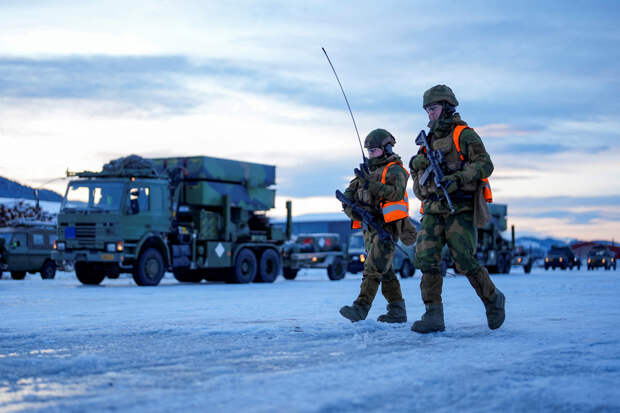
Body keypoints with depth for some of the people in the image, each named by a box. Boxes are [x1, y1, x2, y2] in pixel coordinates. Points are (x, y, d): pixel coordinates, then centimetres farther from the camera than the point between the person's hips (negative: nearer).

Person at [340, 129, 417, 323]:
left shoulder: (394, 170, -2)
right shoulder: (367, 170, 19)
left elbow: (397, 192, -21)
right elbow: (348, 195, 14)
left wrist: (370, 184, -24)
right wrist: (352, 208, -7)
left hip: (387, 227, -8)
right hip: (370, 228, 8)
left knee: (373, 268, -17)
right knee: (385, 271, 9)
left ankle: (360, 308, -25)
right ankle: (397, 312, 14)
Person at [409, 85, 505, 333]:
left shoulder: (464, 134, -1)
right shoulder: (430, 140, 21)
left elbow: (485, 164, -12)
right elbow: (419, 178, 27)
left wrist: (457, 178, -23)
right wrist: (417, 165, 4)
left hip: (459, 209, -6)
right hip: (433, 211, 6)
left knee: (465, 263, -9)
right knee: (426, 258, -9)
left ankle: (493, 300, 15)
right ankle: (433, 315, -7)